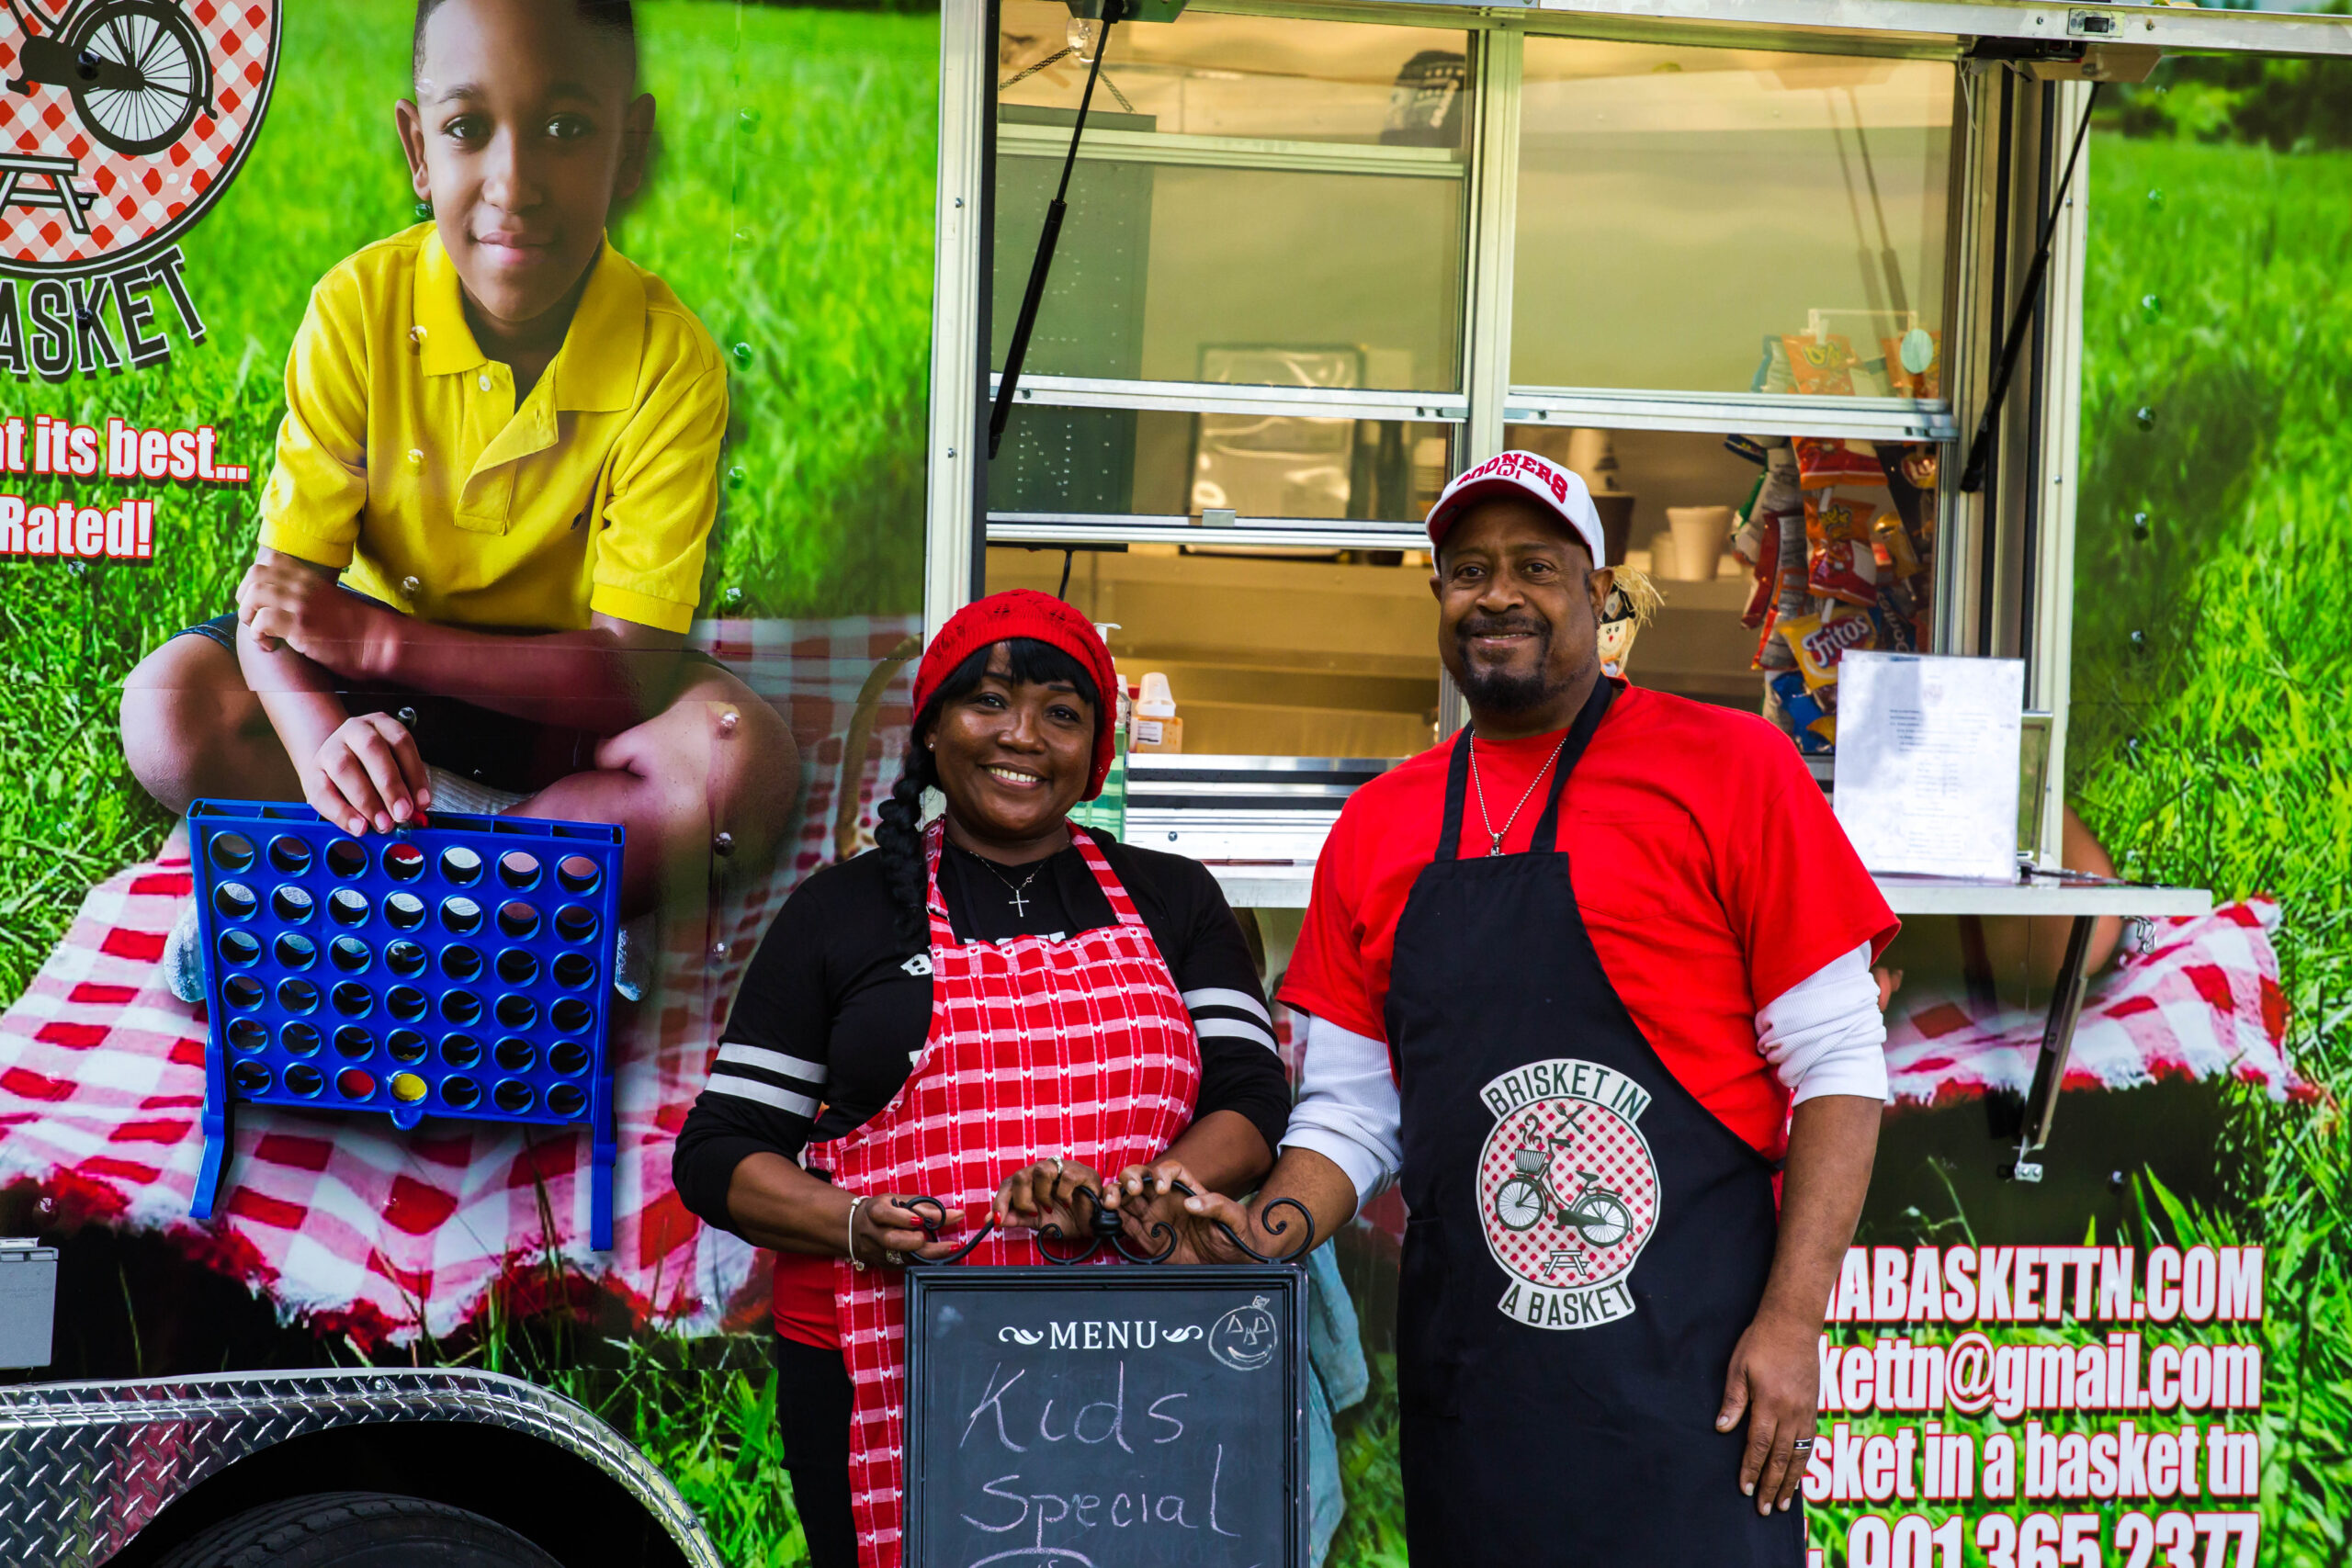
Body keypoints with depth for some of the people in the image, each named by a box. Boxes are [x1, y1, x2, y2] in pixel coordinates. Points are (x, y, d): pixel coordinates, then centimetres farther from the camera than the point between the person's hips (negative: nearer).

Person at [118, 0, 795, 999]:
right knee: (170, 710, -25)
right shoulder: (359, 309, -18)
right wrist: (322, 741, -43)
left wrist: (376, 639, -32)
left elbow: (635, 671, -24)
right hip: (371, 662, 1)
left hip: (559, 682, -1)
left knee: (746, 762, -30)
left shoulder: (669, 360, -22)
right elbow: (278, 593, -19)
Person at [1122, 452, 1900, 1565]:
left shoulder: (1730, 770, -1)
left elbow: (1838, 1066, -3)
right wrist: (1266, 1233, -5)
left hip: (1681, 1376, -4)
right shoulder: (1375, 829, 11)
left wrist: (1792, 1323, -11)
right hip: (1466, 1386, 4)